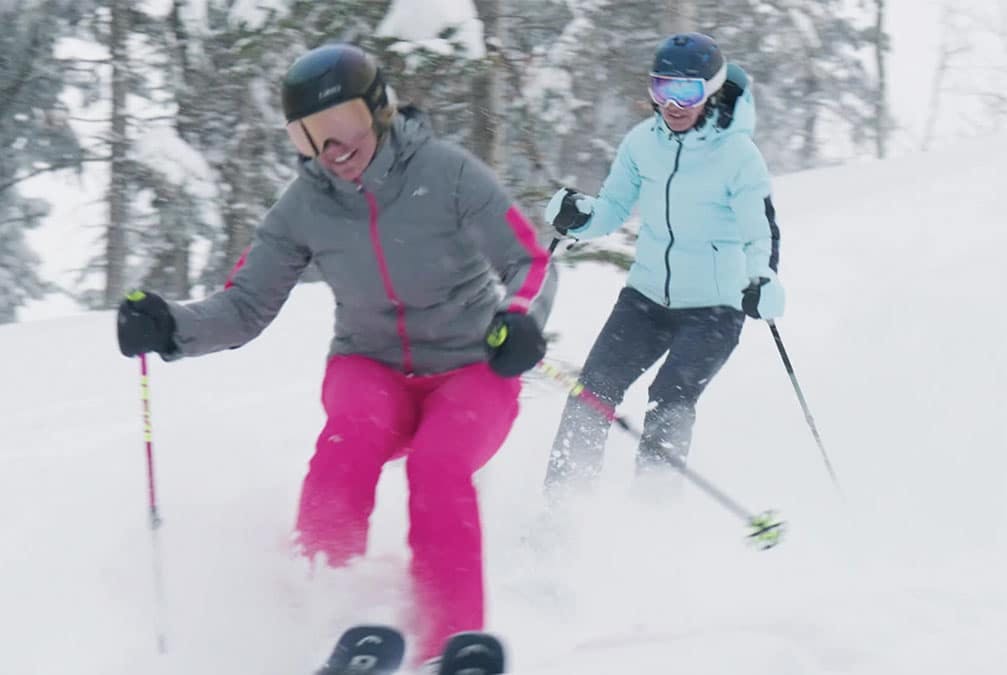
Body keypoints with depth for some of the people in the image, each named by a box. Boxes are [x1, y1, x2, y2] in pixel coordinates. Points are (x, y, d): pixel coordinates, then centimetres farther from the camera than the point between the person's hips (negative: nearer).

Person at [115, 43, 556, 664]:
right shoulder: (305, 205, -6)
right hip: (373, 370, 2)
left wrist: (520, 318, -32)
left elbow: (532, 262, -10)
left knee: (438, 464, -32)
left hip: (472, 370, -2)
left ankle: (450, 644, -26)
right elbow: (246, 305, -1)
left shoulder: (447, 173, -14)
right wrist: (171, 327, -20)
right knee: (352, 437, -32)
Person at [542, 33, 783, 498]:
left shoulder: (738, 154, -14)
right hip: (647, 296, 5)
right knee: (596, 385, -6)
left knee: (669, 402, -20)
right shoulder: (643, 142, -1)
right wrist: (577, 218, -14)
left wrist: (763, 281, -34)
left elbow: (761, 232, -14)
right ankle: (564, 498, 1)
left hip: (713, 307, -4)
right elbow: (613, 209, 9)